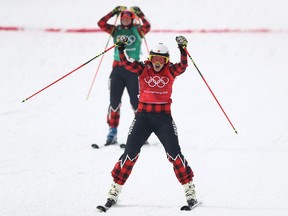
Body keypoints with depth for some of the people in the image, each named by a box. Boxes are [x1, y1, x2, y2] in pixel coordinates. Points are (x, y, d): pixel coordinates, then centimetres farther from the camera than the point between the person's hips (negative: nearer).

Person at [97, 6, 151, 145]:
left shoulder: (137, 30, 5)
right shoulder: (116, 30, 11)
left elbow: (147, 27, -15)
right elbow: (101, 24, -1)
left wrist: (140, 14, -13)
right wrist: (113, 12, -3)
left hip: (133, 69, -2)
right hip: (117, 68, 2)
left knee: (136, 102, -1)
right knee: (114, 101, 0)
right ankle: (112, 132, 4)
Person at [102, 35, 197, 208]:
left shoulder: (170, 70, 0)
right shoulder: (143, 69, 1)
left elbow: (183, 66, -18)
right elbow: (127, 63, -13)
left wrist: (183, 49, -32)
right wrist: (121, 48, -29)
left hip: (164, 117, -1)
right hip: (143, 115, 1)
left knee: (174, 152, -5)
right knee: (130, 153, 0)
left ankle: (190, 189, 3)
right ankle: (115, 189, 8)